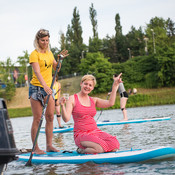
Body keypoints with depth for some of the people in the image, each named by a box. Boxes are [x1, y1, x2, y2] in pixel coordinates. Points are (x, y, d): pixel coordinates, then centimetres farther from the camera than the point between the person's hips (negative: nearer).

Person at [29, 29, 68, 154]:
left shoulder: (49, 53, 12)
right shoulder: (34, 54, -10)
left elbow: (56, 69, 18)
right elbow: (37, 72, -23)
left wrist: (59, 59, -1)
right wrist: (45, 86, -37)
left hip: (48, 87, 6)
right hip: (36, 88, -6)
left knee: (50, 117, 5)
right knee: (37, 118, -5)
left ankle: (49, 145, 11)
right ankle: (35, 148, -1)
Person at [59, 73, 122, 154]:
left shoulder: (93, 100, 14)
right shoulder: (73, 99, 0)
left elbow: (110, 103, -2)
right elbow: (66, 119, -9)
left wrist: (115, 85, -2)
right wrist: (62, 106, -26)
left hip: (95, 131, 6)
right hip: (81, 134, -6)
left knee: (115, 145, -19)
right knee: (100, 148, -32)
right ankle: (81, 150, -1)